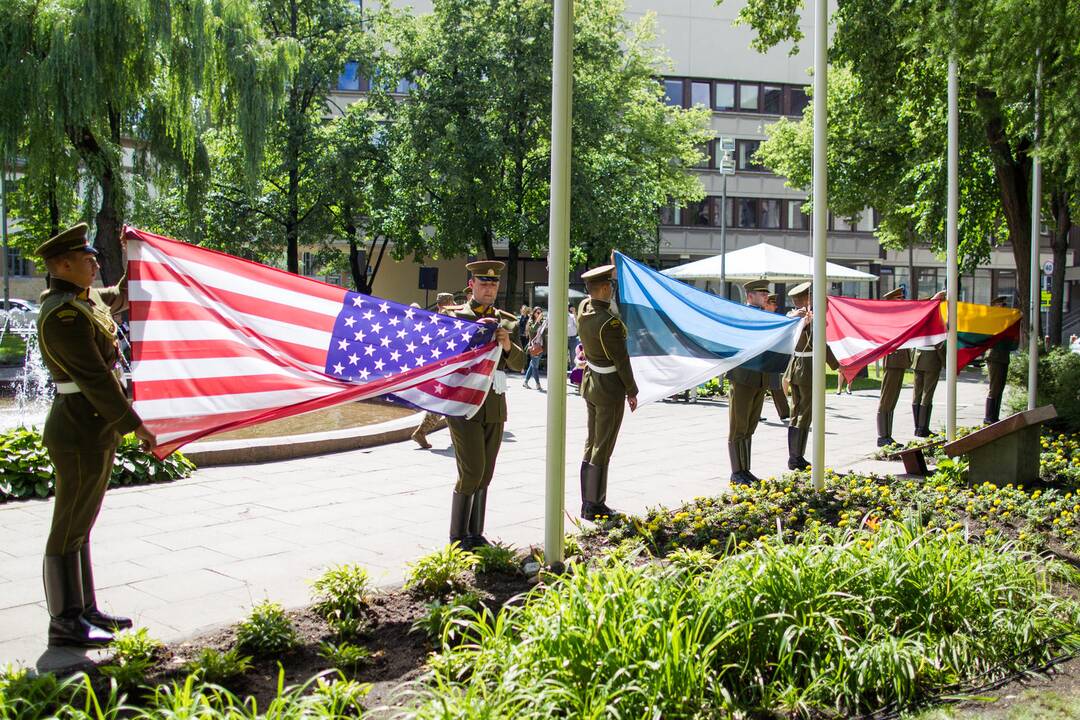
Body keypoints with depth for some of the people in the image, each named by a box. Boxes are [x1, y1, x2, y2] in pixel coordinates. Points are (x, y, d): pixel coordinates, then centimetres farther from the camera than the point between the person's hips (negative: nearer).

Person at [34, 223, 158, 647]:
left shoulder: (84, 300, 12)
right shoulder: (63, 314, -19)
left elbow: (120, 298, 34)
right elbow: (95, 378, -23)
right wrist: (134, 425, -20)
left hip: (96, 430, 10)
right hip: (80, 432, -10)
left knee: (80, 524, 16)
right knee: (70, 527, -2)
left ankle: (84, 610, 26)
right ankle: (64, 622, 7)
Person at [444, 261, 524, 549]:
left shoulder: (506, 320, 12)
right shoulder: (455, 315, 1)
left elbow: (519, 363, 7)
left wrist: (508, 346, -14)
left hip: (494, 407, 5)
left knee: (484, 474, 8)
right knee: (471, 471, -10)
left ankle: (475, 533, 16)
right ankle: (458, 537, 1)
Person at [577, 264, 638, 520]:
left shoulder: (583, 308, -1)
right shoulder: (610, 323, -24)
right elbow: (621, 361, -17)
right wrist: (632, 392, -6)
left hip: (590, 383, 9)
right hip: (610, 390, -8)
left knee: (591, 444, 15)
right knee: (602, 449, 0)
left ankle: (587, 502, 21)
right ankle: (594, 506, 6)